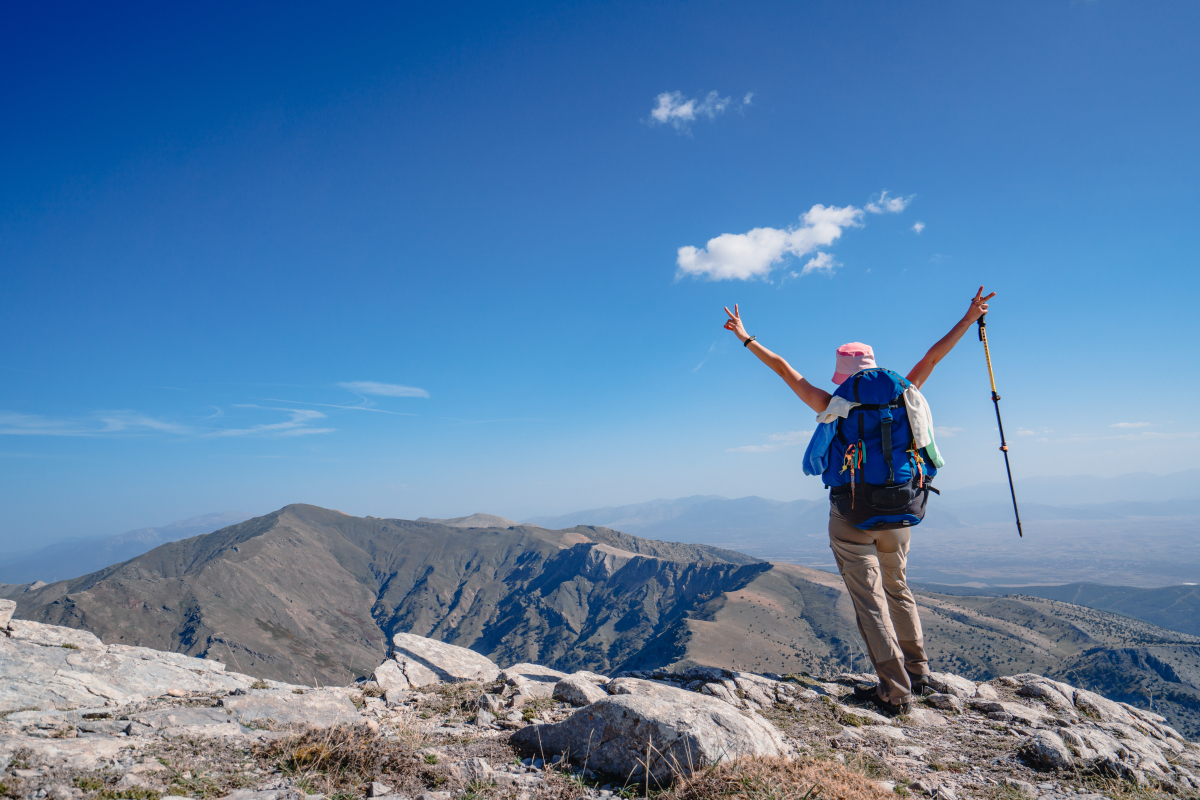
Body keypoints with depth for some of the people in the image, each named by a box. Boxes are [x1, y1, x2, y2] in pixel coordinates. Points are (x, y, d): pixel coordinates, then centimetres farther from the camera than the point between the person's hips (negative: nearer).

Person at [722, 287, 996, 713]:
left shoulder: (833, 409, -7)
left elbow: (786, 371, -1)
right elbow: (931, 359, 7)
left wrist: (746, 338, 7)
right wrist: (968, 318, 16)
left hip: (851, 518, -4)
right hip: (896, 516, 4)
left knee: (870, 601, 2)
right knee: (897, 589, 24)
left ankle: (896, 691, 2)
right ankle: (917, 670, 36)